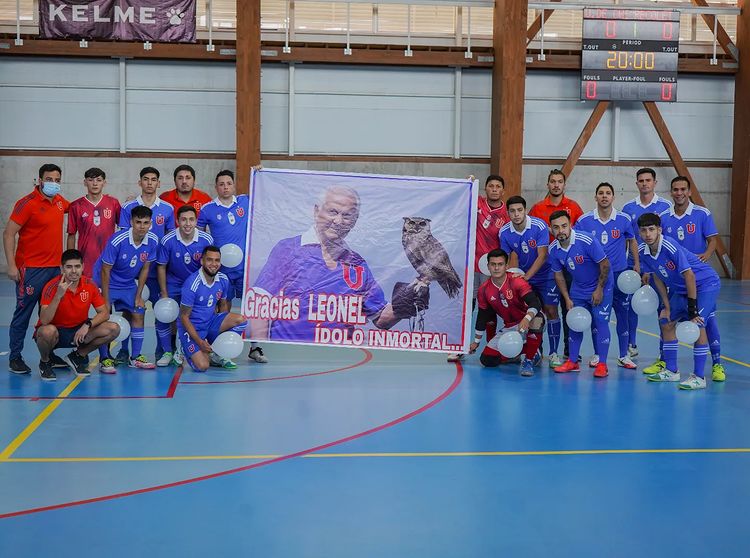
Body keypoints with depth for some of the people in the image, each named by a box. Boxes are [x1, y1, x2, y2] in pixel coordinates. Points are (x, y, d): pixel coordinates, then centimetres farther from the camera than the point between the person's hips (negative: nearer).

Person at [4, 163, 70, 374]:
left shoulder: (59, 201, 9)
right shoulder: (27, 203, -11)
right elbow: (8, 234, -11)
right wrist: (11, 265, -17)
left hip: (55, 267, 6)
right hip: (31, 269, -6)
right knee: (23, 314, 1)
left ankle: (48, 354, 20)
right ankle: (15, 358, 9)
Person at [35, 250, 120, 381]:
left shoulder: (90, 285, -8)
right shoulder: (52, 287, -20)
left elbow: (104, 313, -4)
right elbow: (44, 321, -29)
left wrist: (87, 325, -22)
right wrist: (58, 295, -39)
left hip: (79, 331, 4)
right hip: (56, 332, -4)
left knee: (113, 329, -15)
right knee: (48, 331, -40)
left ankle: (77, 356, 7)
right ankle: (45, 362, -5)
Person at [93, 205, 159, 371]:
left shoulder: (153, 241, -15)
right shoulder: (117, 241, -30)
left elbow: (145, 268, -1)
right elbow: (105, 271, -23)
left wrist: (138, 296, 0)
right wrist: (106, 302, -21)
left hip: (128, 284, 5)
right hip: (107, 283, -5)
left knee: (138, 315, 2)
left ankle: (135, 357, 12)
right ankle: (105, 358, -2)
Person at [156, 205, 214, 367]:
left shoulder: (207, 240, -17)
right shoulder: (167, 241, -19)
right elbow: (161, 267, -8)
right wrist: (164, 294, -8)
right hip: (173, 284, 0)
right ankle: (168, 352, 11)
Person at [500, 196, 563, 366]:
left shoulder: (539, 226, -20)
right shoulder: (504, 232, -9)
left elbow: (542, 256, -22)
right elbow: (513, 258, -1)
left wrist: (526, 276, -28)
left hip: (545, 275, -3)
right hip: (522, 277, 3)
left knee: (551, 311, -8)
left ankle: (553, 353, 1)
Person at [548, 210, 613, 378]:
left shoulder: (586, 241, -28)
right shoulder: (553, 249, -11)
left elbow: (605, 265, -20)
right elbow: (558, 275, 3)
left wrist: (599, 290, -15)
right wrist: (567, 298, -1)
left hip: (601, 285, -5)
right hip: (578, 288, 5)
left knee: (600, 321, -10)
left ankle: (602, 364, -4)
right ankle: (572, 362, 16)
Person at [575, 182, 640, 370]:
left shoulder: (624, 219, -2)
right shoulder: (584, 220, -4)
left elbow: (632, 241, 13)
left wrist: (637, 264, 9)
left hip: (619, 273, 0)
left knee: (622, 314, 3)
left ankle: (623, 356, 14)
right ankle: (597, 355, 20)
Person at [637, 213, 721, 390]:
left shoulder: (671, 247, -30)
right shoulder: (643, 252, -8)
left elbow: (689, 276, -28)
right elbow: (657, 278, 5)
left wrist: (692, 308, -26)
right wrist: (667, 307, 4)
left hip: (705, 283, -8)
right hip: (681, 288, 8)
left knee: (697, 325, -21)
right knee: (667, 323, 7)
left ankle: (699, 377, -16)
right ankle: (671, 371, 21)